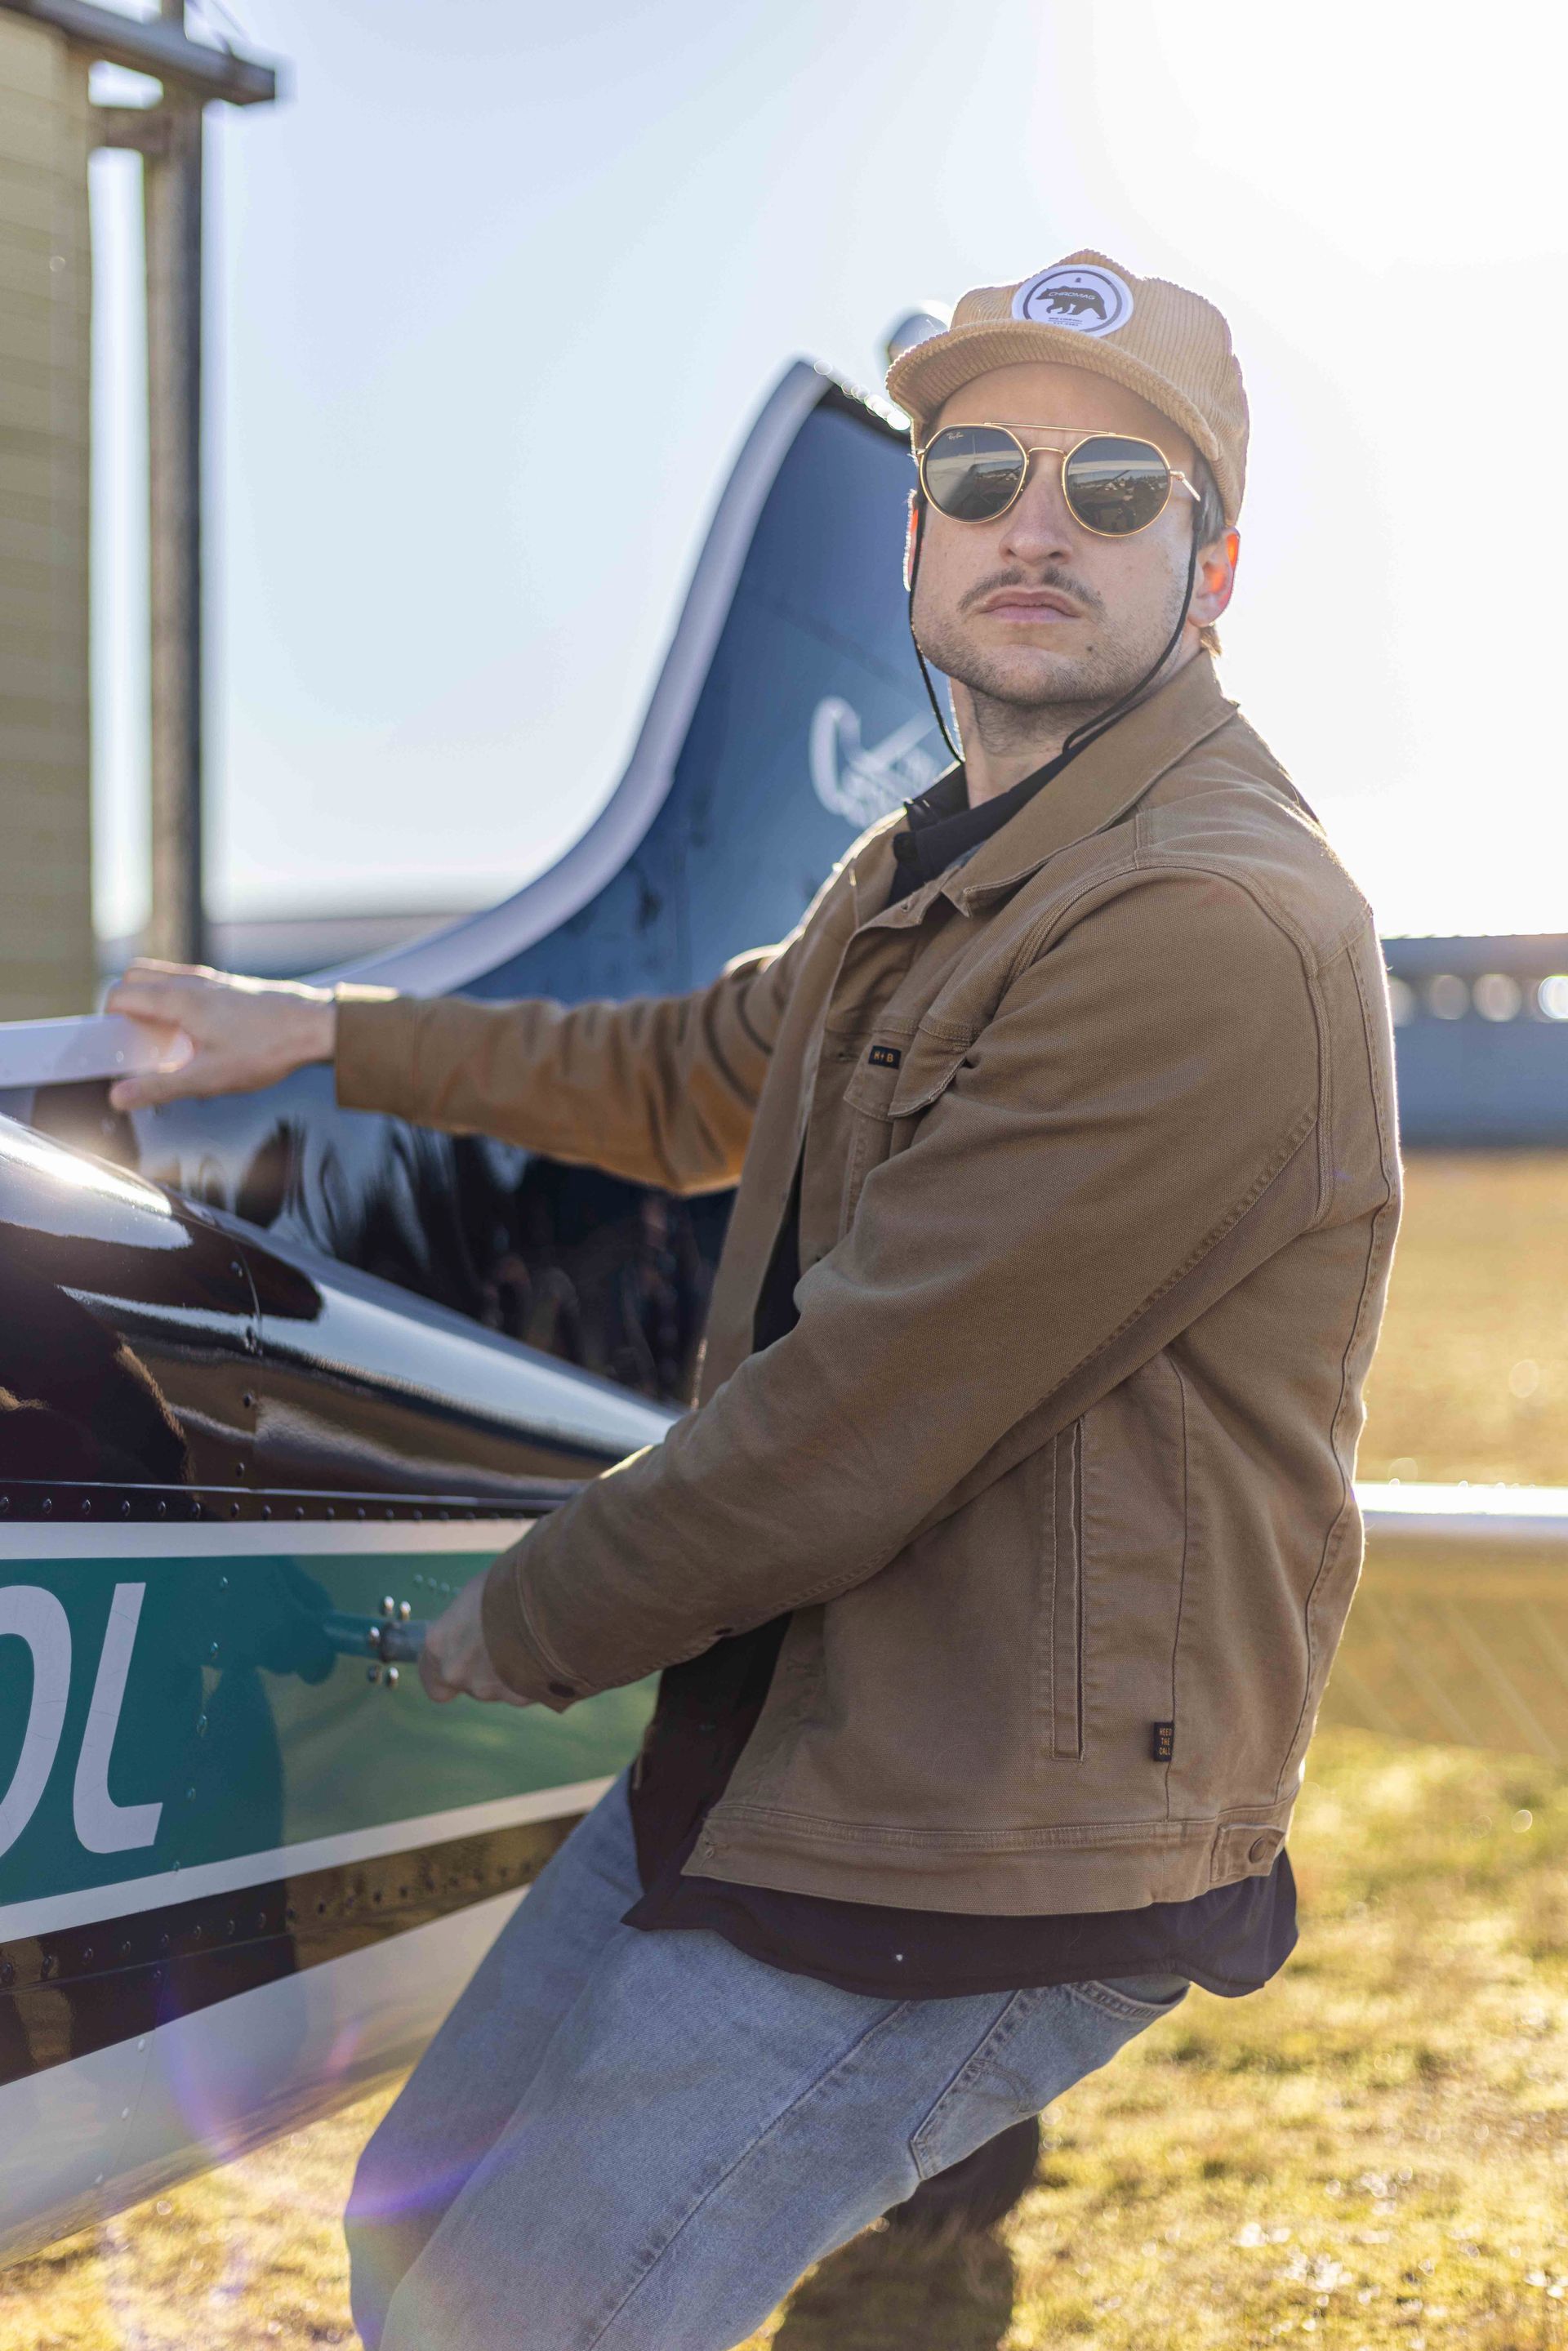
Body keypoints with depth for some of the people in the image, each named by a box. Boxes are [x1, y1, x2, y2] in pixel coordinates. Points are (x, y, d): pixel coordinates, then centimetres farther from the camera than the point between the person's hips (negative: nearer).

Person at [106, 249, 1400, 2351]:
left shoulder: (1216, 934, -23)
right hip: (758, 1746, 10)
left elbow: (848, 1433, -22)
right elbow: (688, 1085, 31)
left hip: (972, 1862, -10)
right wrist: (327, 1034, 30)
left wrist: (523, 1628, -7)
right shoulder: (928, 876, 11)